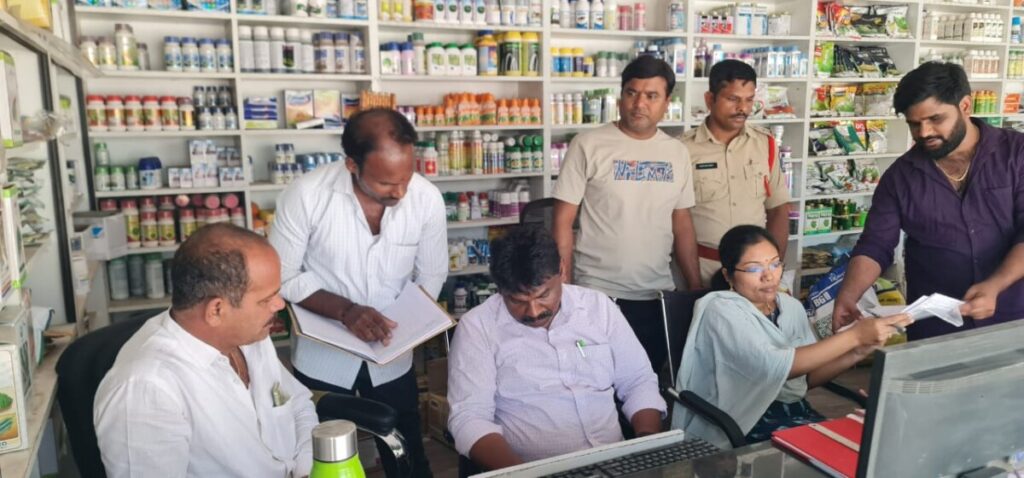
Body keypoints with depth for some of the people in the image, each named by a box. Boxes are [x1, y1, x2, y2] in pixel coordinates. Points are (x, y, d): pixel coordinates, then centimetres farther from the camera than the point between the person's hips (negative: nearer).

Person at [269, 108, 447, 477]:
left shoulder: (427, 198, -15)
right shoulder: (305, 195, -21)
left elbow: (431, 276, -3)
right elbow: (283, 277, -13)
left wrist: (400, 328, -17)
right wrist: (345, 311, -27)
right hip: (323, 357, -1)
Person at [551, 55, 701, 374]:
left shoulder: (676, 153, 7)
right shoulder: (588, 145, -8)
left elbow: (682, 224, 12)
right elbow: (563, 221, -8)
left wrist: (695, 286, 10)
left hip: (658, 294, 4)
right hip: (598, 294, -4)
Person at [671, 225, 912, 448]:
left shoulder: (791, 306, 8)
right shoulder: (721, 311, -14)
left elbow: (808, 375, 9)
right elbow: (773, 366, -28)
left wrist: (856, 353, -8)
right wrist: (854, 335, -27)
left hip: (797, 413, 7)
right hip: (746, 424, -7)